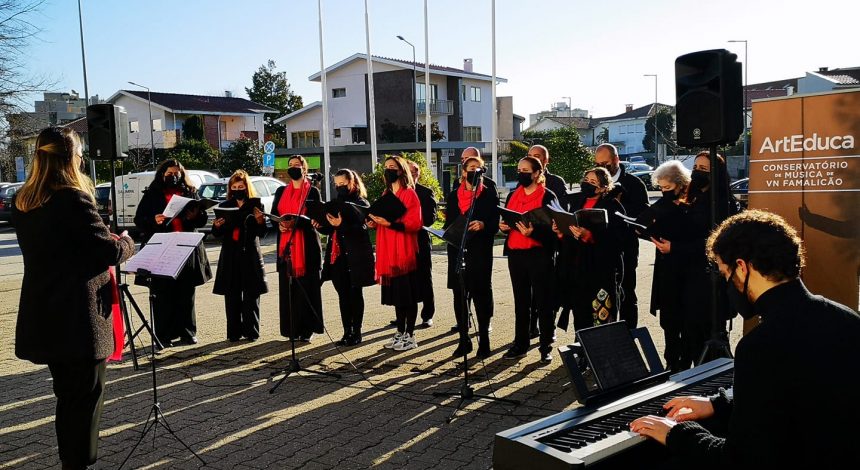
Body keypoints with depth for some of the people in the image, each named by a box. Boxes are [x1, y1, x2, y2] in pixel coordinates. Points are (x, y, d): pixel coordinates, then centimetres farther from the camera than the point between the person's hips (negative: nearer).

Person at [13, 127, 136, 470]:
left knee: (67, 393, 20)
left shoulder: (22, 203, 7)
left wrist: (112, 243, 18)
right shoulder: (74, 199, -18)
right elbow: (109, 251, -16)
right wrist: (127, 242, 5)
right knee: (86, 394, 4)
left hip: (44, 315, 8)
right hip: (79, 316, -8)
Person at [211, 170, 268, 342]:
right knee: (232, 296, 2)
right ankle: (234, 332, 8)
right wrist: (216, 226, -12)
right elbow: (217, 234, 10)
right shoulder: (224, 206, 10)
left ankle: (251, 331, 7)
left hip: (250, 255, -2)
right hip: (230, 256, 2)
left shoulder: (255, 205, 3)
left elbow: (261, 233, -1)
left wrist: (260, 220, -20)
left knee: (251, 295, 1)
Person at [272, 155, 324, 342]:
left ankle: (307, 330, 1)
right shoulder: (281, 191, 17)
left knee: (307, 288, -4)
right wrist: (279, 224, -10)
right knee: (287, 288, 0)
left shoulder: (313, 191, 3)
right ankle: (291, 329, 6)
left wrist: (296, 221, -22)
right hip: (286, 245, 4)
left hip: (307, 245, -4)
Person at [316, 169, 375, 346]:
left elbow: (361, 229, -17)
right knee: (343, 295, 8)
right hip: (337, 257, 6)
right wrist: (320, 226, -4)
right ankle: (347, 332, 14)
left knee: (355, 294, 2)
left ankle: (356, 333, 9)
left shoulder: (361, 204, -5)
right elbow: (331, 230, 16)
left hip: (356, 258, -6)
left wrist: (341, 224, -29)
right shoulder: (336, 203, 14)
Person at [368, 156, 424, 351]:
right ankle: (400, 333, 21)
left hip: (405, 251, -7)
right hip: (388, 253, 7)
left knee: (408, 295, -1)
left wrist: (390, 223, -25)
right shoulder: (386, 194, 17)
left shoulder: (409, 194, -7)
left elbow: (415, 223, -15)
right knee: (396, 294, 12)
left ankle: (410, 336, 6)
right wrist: (376, 223, 3)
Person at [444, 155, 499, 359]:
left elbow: (495, 223, -1)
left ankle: (484, 340, 7)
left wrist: (483, 225, -21)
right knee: (459, 296, 5)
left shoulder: (489, 195, 5)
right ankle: (464, 340, 15)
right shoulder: (453, 196, 14)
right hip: (457, 251, 3)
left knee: (481, 294, -3)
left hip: (480, 252, -3)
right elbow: (448, 224, 16)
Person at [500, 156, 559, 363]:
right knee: (520, 301, 14)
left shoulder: (547, 196, -5)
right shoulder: (512, 195, 14)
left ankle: (546, 347, 10)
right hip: (515, 253, 6)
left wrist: (533, 231, -28)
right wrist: (503, 226, -4)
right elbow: (505, 220, 19)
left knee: (543, 302, 1)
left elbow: (552, 227, -11)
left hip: (540, 254, -6)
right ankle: (520, 344, 24)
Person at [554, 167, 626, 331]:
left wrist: (588, 235, -26)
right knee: (580, 319, 9)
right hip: (575, 269, 6)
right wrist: (561, 231, 1)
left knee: (600, 317, -6)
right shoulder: (577, 202, 16)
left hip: (600, 270, -6)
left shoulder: (612, 206, -5)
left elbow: (616, 238, -16)